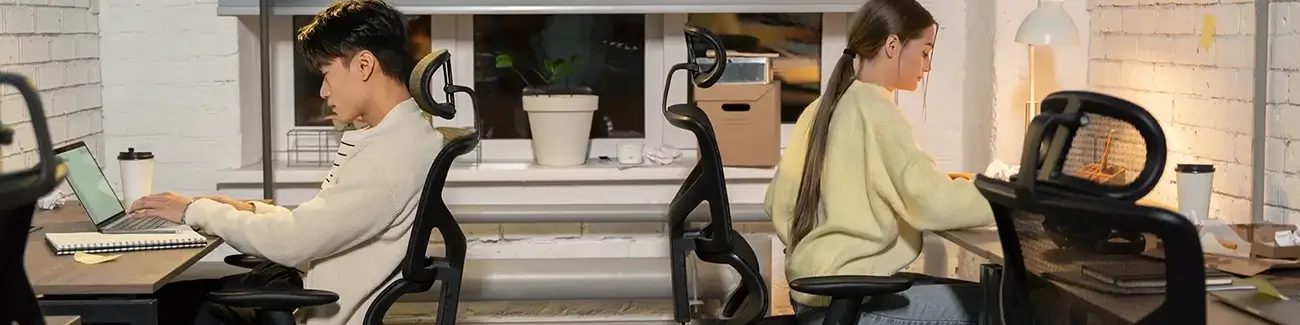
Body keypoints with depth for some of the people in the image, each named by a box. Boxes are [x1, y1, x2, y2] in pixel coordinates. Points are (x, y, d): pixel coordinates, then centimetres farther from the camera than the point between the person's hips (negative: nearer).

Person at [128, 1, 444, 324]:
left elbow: (294, 239, -24)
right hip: (317, 291, 10)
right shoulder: (391, 137, 10)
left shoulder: (395, 151, -23)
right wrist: (249, 210, 6)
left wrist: (197, 210, -11)